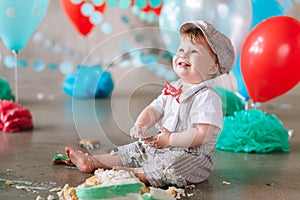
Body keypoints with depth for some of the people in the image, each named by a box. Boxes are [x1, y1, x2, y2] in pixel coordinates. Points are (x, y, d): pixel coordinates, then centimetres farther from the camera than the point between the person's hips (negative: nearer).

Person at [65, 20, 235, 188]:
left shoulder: (208, 97, -18)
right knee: (135, 151, 8)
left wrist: (170, 139, -21)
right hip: (163, 148, 9)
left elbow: (202, 135, -25)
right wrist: (141, 126, -13)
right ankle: (92, 162, 9)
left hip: (192, 157, -8)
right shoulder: (173, 89, 9)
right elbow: (153, 109, 9)